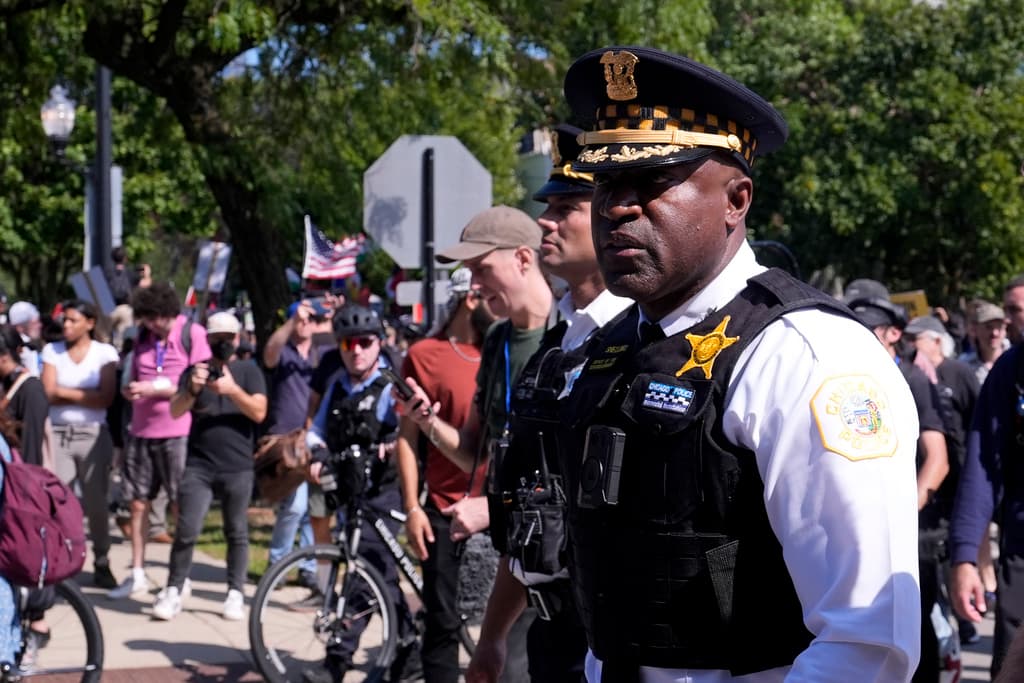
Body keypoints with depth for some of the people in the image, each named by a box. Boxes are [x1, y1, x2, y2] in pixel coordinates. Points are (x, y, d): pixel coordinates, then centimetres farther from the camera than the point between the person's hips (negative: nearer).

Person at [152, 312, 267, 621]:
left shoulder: (248, 370, 8)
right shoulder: (195, 370, 12)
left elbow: (259, 412, -5)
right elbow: (175, 411, 0)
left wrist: (233, 390, -21)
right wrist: (193, 389, -20)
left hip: (237, 468, 0)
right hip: (199, 465, 1)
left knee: (237, 533, 4)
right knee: (187, 530, -7)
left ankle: (235, 594, 12)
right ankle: (174, 590, 1)